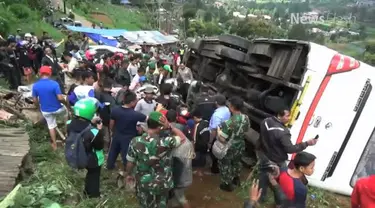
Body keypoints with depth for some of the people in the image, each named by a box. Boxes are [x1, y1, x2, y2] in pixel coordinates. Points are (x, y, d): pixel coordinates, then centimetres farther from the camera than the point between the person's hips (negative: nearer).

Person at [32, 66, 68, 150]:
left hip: (45, 111, 3)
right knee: (66, 111, 30)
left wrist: (39, 108, 17)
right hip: (57, 109, -3)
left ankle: (54, 144, 33)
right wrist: (66, 103, -3)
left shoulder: (35, 85, -9)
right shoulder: (54, 84, -21)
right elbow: (60, 98, -24)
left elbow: (35, 100, -2)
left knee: (51, 126, 21)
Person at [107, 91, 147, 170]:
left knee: (113, 151, 28)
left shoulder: (115, 110, -16)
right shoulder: (135, 114, -30)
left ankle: (109, 165, 49)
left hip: (117, 135, 5)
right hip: (128, 138, -5)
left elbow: (111, 124, -4)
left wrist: (114, 132, 15)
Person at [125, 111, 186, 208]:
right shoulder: (166, 142, -29)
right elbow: (183, 137, -11)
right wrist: (169, 126, -18)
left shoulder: (135, 142, -20)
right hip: (162, 184, -1)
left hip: (144, 183, 2)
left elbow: (130, 162, -6)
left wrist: (128, 174, 13)